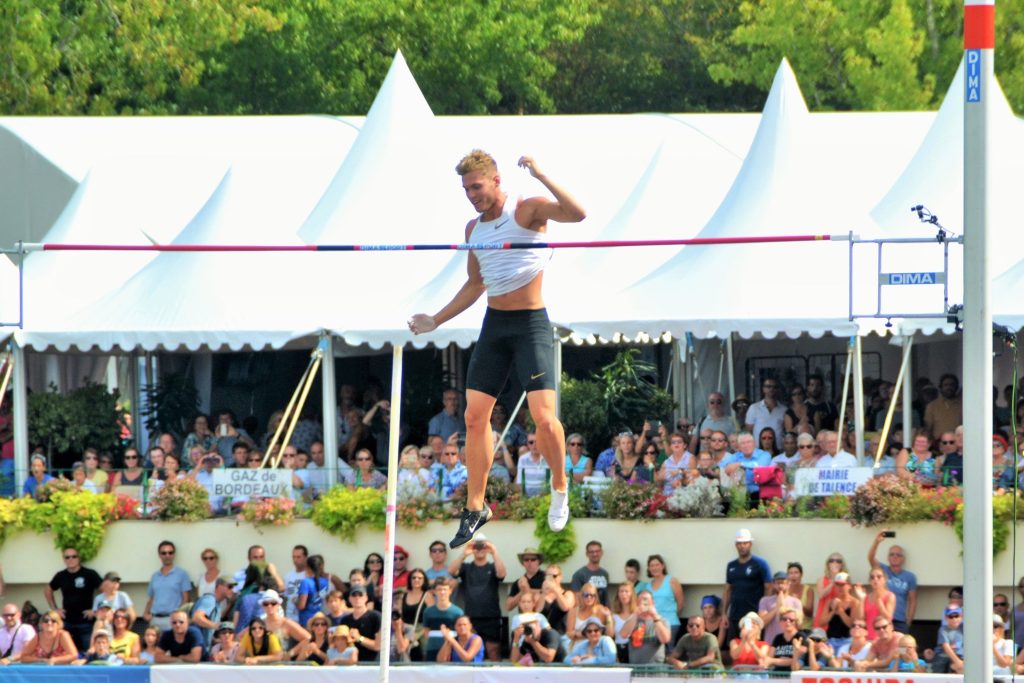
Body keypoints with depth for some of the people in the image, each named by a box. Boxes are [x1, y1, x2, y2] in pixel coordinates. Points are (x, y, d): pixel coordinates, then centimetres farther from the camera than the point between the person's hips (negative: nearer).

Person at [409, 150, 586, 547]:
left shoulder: (528, 211, -9)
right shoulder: (473, 229, 11)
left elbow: (577, 214, -27)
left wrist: (540, 177, -30)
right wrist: (436, 321, 21)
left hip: (531, 324, -6)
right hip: (494, 325, 7)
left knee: (544, 417, -15)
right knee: (475, 417, 3)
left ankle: (560, 488, 10)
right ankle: (475, 508, 12)